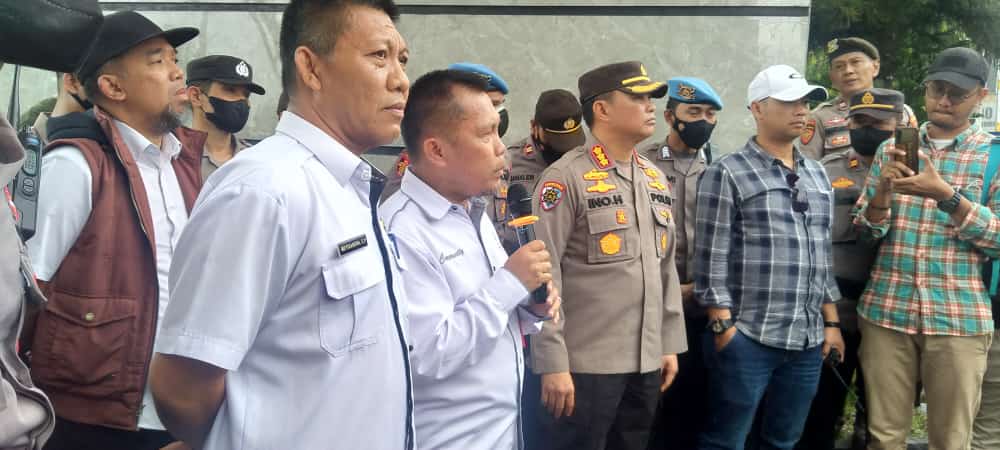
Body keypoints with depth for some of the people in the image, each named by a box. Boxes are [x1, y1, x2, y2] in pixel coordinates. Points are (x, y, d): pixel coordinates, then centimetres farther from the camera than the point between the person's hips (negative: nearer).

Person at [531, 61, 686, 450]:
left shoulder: (655, 178, 11)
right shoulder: (566, 178, -11)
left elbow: (666, 267, 16)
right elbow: (544, 275, -14)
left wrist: (670, 343, 12)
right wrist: (552, 362, -16)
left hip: (646, 361, 7)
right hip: (585, 363, -7)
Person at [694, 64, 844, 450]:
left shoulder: (817, 176, 16)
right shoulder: (727, 173, -4)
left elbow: (824, 254, 18)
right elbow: (711, 257, -9)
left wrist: (831, 322, 14)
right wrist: (724, 325, -12)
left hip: (808, 341, 6)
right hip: (746, 338, -6)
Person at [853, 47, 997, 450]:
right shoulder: (892, 149, 9)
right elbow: (866, 232, 7)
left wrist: (946, 195, -19)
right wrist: (884, 190, -12)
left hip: (959, 317, -2)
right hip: (886, 311, 2)